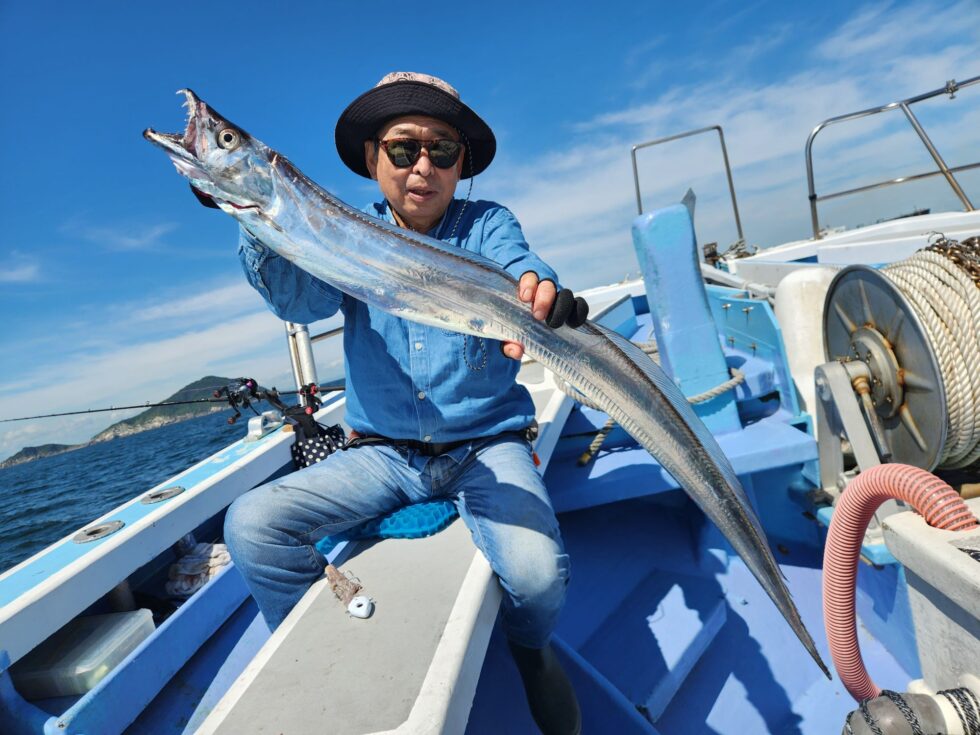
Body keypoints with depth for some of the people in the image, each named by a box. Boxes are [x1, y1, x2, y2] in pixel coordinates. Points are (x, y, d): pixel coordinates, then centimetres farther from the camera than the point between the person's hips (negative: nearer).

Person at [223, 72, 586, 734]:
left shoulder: (485, 224, 2)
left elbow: (516, 265, -19)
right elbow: (298, 296, -11)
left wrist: (537, 290, -44)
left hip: (486, 447, -2)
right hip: (382, 453, 3)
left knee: (537, 573, -25)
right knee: (251, 527, -14)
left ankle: (531, 649, 14)